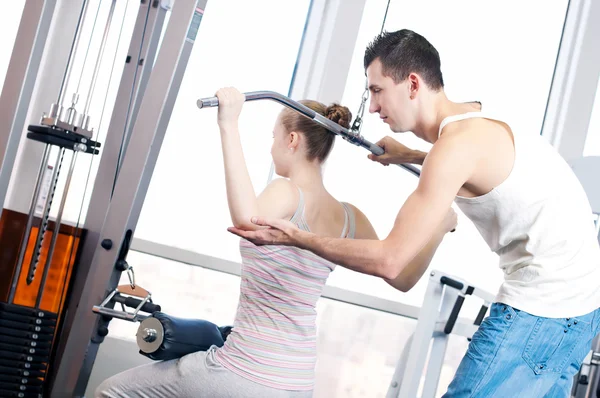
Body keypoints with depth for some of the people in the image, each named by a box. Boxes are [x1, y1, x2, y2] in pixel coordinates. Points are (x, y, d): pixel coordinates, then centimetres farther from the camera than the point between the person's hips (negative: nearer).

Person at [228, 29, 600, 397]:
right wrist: (413, 157, 26)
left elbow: (389, 260, -21)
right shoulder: (478, 115, 9)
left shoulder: (457, 144, -19)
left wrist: (296, 237, -12)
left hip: (539, 309, -10)